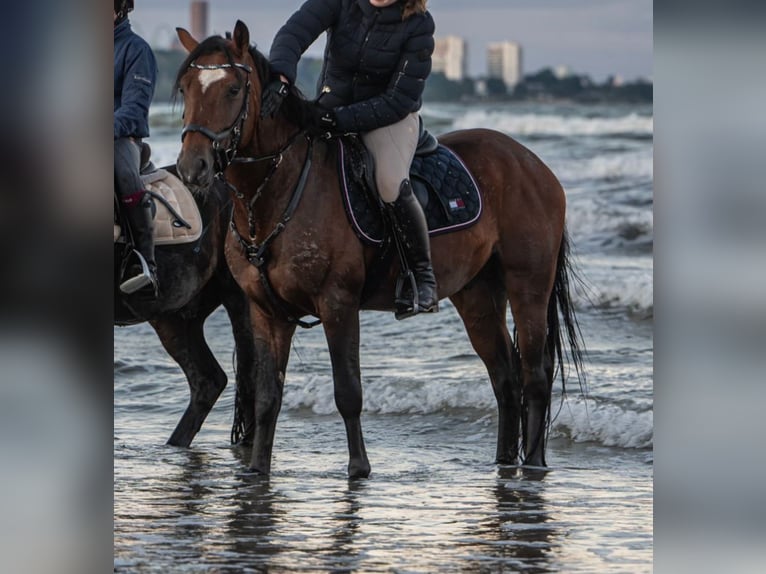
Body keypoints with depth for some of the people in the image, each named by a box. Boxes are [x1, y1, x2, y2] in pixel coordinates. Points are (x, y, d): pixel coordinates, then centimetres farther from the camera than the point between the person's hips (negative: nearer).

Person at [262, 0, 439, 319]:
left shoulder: (418, 26, -16)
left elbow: (400, 100, -18)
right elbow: (294, 32, -24)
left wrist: (340, 120, -29)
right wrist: (280, 78, -46)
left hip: (387, 116, -4)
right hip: (328, 108, 4)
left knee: (392, 185, -31)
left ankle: (424, 278, -17)